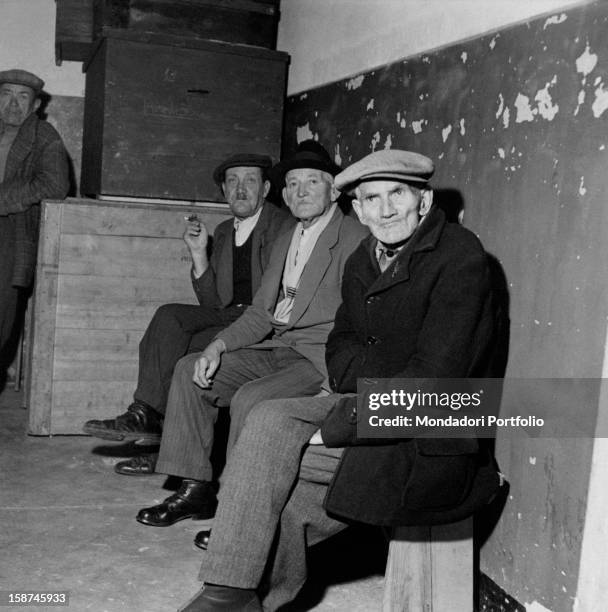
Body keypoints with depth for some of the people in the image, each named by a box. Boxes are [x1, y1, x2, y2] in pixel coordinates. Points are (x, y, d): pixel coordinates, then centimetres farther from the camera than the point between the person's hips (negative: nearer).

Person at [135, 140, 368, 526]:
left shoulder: (357, 238, -7)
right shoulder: (284, 242, 20)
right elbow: (260, 314, 16)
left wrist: (338, 376, -26)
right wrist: (218, 346, 0)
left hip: (323, 356, -8)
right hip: (276, 347, 9)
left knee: (249, 397, -30)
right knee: (190, 370, -1)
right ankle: (196, 488, 2)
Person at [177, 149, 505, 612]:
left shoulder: (460, 254, -14)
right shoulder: (362, 262, 10)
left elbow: (436, 374, -21)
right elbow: (343, 344, 20)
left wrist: (335, 429, -22)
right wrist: (367, 385, -5)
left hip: (431, 437, -7)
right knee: (268, 419, -14)